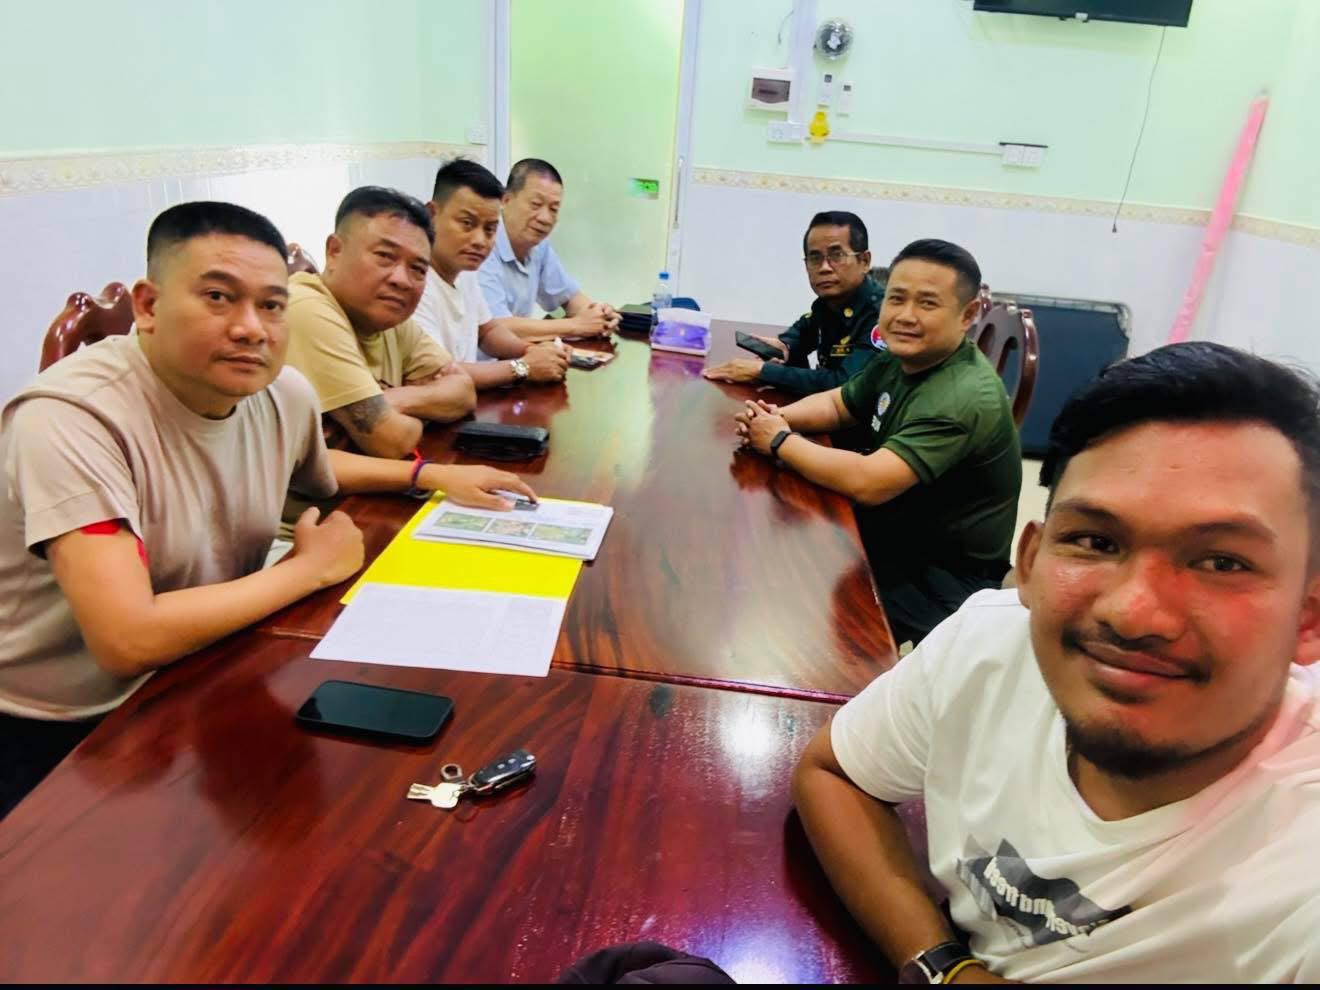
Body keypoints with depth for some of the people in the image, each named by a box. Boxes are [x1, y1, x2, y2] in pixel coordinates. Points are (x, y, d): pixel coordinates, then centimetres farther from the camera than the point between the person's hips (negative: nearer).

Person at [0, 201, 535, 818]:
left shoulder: (285, 394, -7)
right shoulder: (70, 418, -27)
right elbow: (129, 641, -35)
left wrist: (433, 476, 5)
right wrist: (311, 567, -22)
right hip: (55, 736, -6)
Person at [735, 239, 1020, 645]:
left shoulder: (963, 399, -29)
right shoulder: (902, 359, 0)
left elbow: (866, 483, -35)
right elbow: (837, 404, 14)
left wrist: (780, 441, -21)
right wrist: (778, 417, -8)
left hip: (945, 584, -8)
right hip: (894, 543, 8)